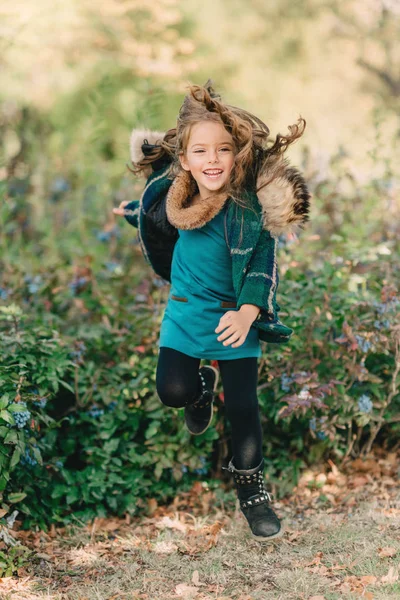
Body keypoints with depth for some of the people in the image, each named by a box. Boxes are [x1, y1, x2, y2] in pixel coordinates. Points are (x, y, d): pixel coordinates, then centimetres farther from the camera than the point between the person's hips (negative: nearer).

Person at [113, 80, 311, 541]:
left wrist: (248, 313, -27)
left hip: (236, 318, -3)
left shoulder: (254, 207, -21)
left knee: (242, 406, -2)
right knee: (172, 390, -6)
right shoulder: (171, 197, -12)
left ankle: (250, 483, 20)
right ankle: (202, 387, 32)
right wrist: (130, 212, 28)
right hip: (185, 313, 3)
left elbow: (264, 267, -14)